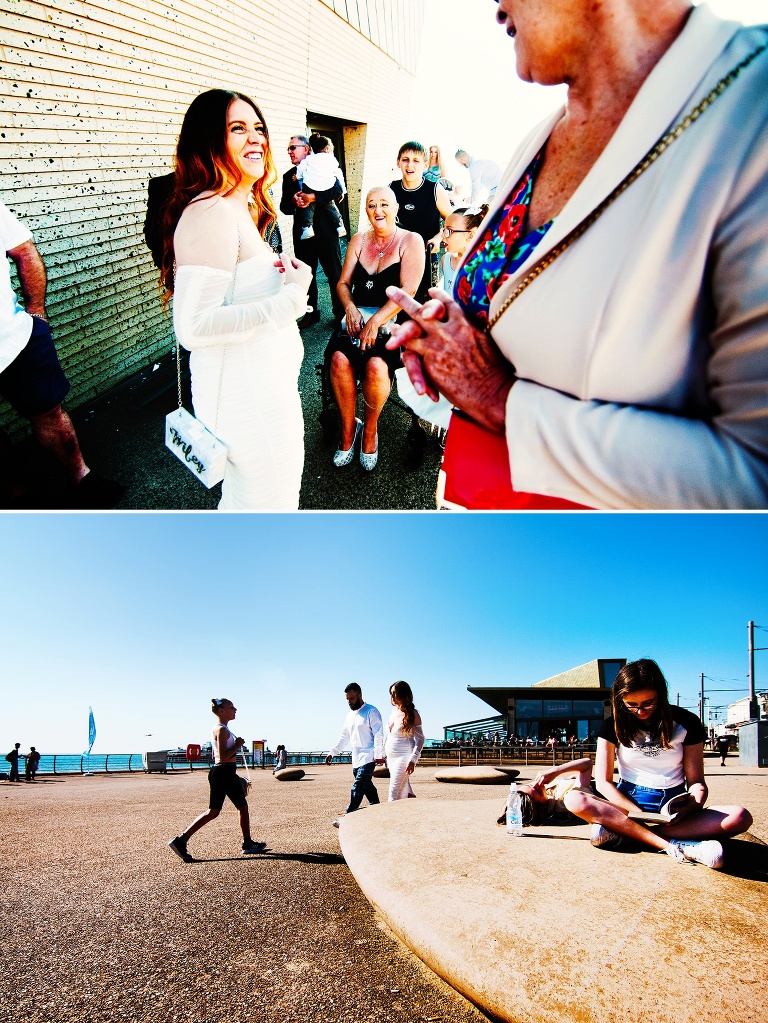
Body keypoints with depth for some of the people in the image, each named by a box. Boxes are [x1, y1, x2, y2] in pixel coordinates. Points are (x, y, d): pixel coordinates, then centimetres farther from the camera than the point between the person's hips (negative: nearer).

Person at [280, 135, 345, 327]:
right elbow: (284, 207, 7)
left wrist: (313, 197, -21)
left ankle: (341, 311, 12)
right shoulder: (288, 176, 13)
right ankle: (311, 312, 18)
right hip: (302, 231, 4)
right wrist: (293, 202, -15)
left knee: (334, 272, 2)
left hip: (325, 229, -4)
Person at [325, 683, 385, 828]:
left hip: (368, 757, -8)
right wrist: (332, 753, 16)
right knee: (367, 786, 9)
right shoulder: (349, 716, 17)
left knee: (358, 787, -13)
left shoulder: (371, 711, -7)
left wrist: (379, 755, -19)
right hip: (356, 759, 8)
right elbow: (344, 737, 23)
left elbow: (378, 734, -12)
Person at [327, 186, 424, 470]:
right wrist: (350, 307, -10)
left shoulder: (411, 241, 1)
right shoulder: (359, 240, 16)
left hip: (393, 322, -4)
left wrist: (376, 321, -20)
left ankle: (370, 429, -6)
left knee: (376, 364, -34)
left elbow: (407, 291, -10)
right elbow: (343, 282, 13)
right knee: (339, 358, -28)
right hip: (357, 317, 4)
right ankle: (348, 428, -8)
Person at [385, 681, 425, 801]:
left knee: (394, 795, -10)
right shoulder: (394, 711, 10)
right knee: (404, 792, 11)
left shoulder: (412, 714, -9)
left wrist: (413, 760, -18)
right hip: (391, 757, 7)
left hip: (403, 756, -7)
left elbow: (420, 739, -9)